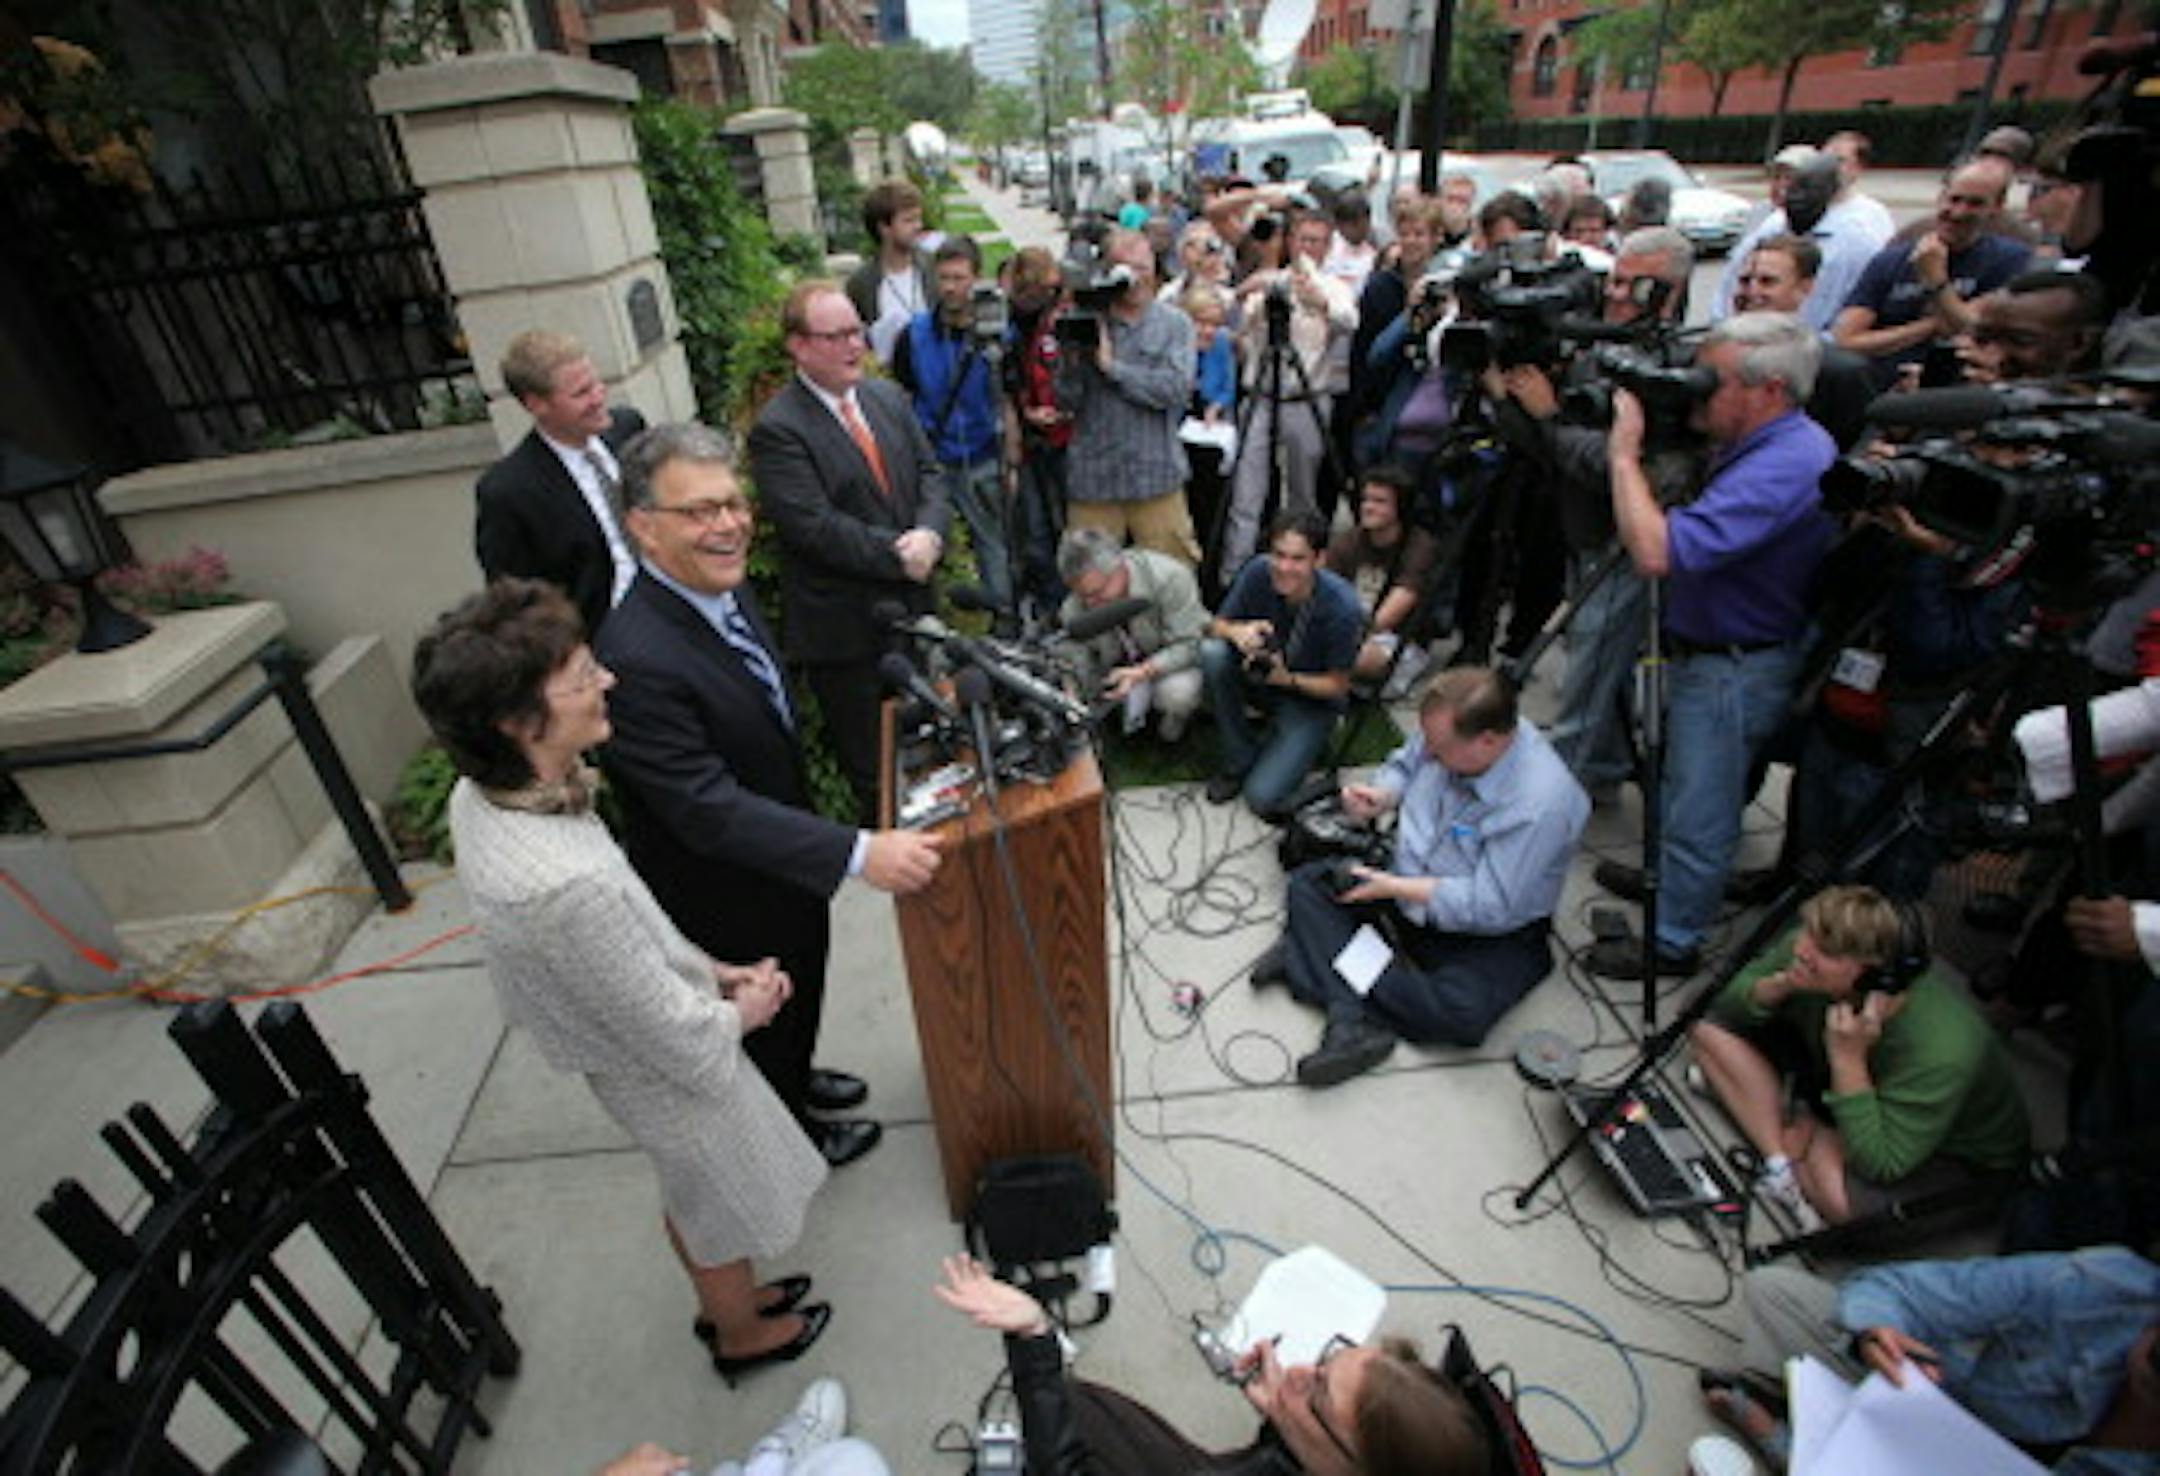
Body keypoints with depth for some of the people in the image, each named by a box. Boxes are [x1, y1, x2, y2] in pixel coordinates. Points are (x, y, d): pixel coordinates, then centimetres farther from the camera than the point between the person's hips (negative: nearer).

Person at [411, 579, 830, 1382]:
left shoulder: (482, 794, -16)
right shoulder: (564, 883, -43)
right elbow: (671, 1033, -28)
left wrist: (709, 969, 1)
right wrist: (739, 1013, -8)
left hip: (624, 1052, 7)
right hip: (673, 1076, -7)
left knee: (694, 1200, 33)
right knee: (727, 1210, 24)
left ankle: (725, 1302, 61)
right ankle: (743, 1335, 55)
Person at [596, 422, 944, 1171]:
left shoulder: (722, 586, -7)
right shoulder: (639, 660, -36)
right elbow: (710, 810, -37)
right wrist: (859, 853, -42)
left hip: (782, 858, 8)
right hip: (727, 897, -7)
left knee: (801, 987, 31)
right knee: (764, 1015, 21)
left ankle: (795, 1078, 61)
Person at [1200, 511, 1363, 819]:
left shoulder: (1342, 607, -27)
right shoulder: (1257, 573, -20)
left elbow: (1338, 686, -15)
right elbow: (1216, 625, -8)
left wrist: (1287, 679, -33)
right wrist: (1238, 631, -32)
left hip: (1311, 699, -4)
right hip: (1258, 678, 4)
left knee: (1261, 798, -21)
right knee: (1212, 652, -29)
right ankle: (1240, 761, -9)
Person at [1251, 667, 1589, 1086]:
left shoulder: (1542, 803, -31)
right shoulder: (1449, 733, -13)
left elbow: (1489, 908, -28)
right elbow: (1404, 764, 10)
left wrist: (1393, 888, -25)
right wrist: (1378, 796, -12)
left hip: (1492, 934, -6)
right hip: (1402, 881, 7)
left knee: (1462, 1011, -33)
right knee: (1308, 882, -10)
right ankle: (1356, 1024, -23)